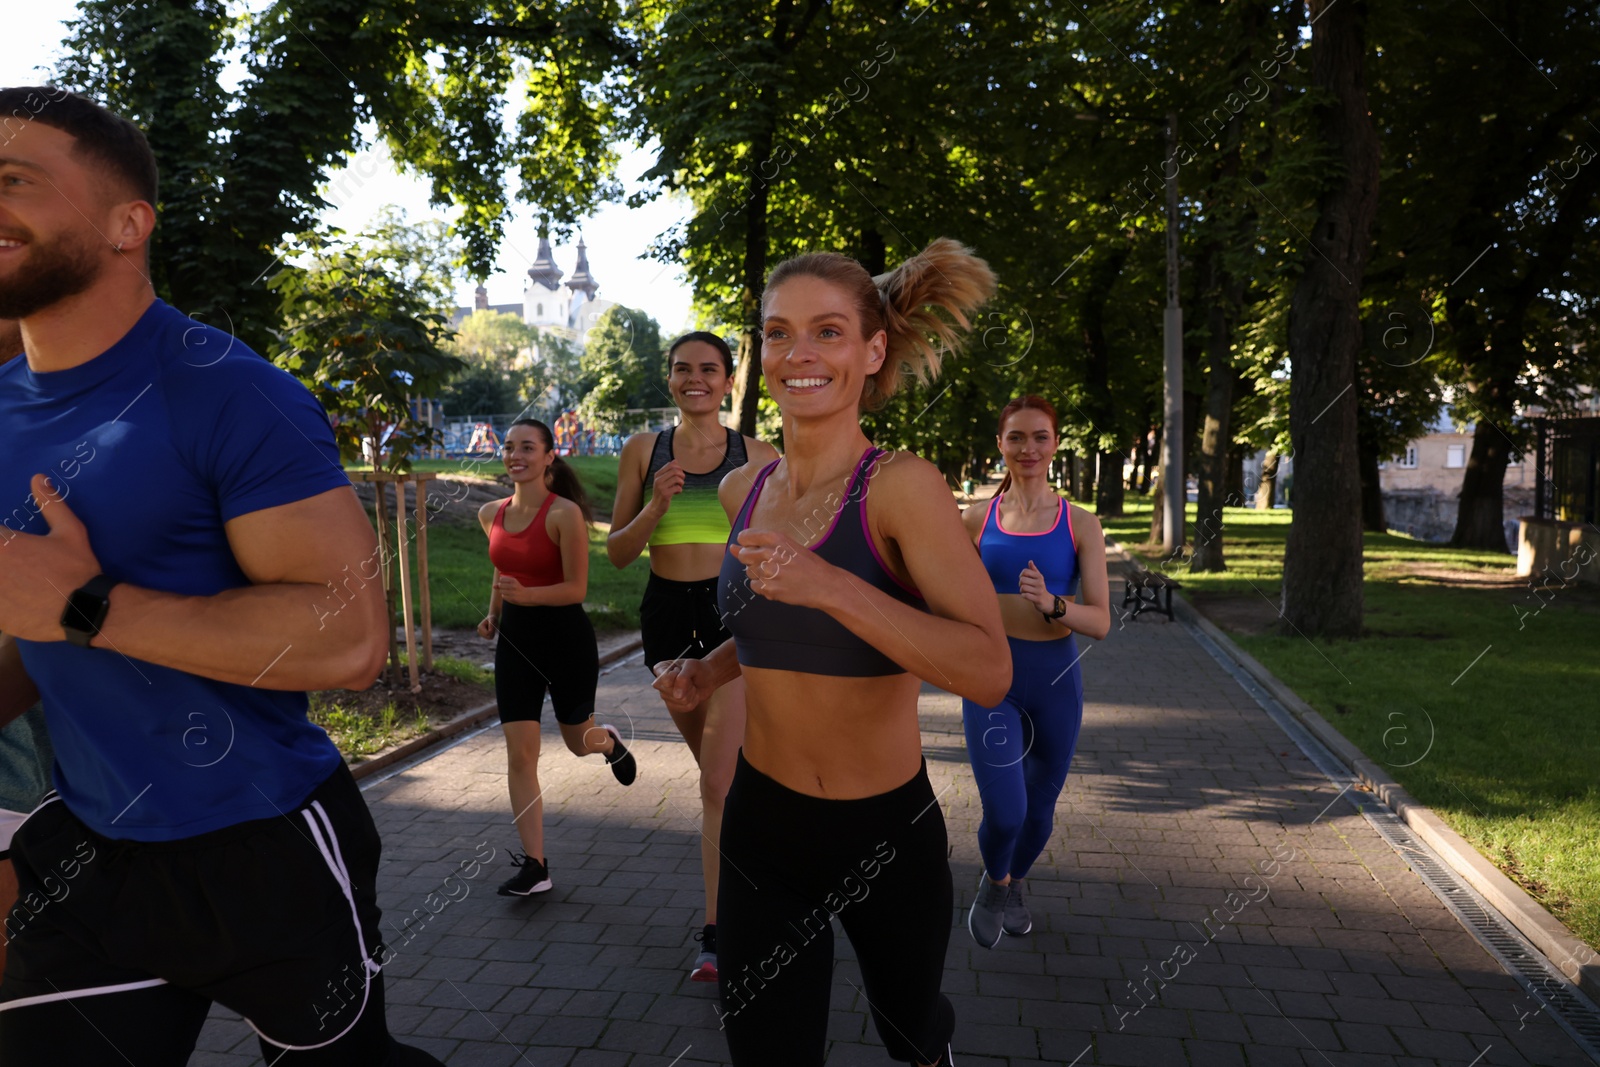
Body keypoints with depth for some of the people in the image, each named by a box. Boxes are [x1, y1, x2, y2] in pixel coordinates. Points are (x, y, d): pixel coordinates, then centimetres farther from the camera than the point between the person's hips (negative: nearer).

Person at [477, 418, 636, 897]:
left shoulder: (564, 513, -15)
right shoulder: (492, 513, 3)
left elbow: (577, 588, -16)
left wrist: (527, 595, -31)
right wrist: (493, 612, 10)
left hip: (566, 638, -4)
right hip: (514, 640, 5)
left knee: (579, 742, 14)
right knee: (519, 754, -2)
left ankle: (610, 742, 52)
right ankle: (534, 866, 5)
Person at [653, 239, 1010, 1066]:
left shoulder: (901, 487, -17)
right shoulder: (743, 493, 0)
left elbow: (988, 672, -27)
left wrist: (831, 586, -34)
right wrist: (708, 671, 1)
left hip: (888, 835, -3)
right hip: (762, 827, 3)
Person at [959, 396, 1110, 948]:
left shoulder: (1080, 524, -1)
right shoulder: (977, 519, 0)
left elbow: (1101, 621, -6)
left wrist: (1052, 605, -24)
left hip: (1055, 677, 1)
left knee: (1039, 810, 16)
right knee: (1004, 813, -14)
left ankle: (1013, 880, 49)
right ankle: (994, 882, 22)